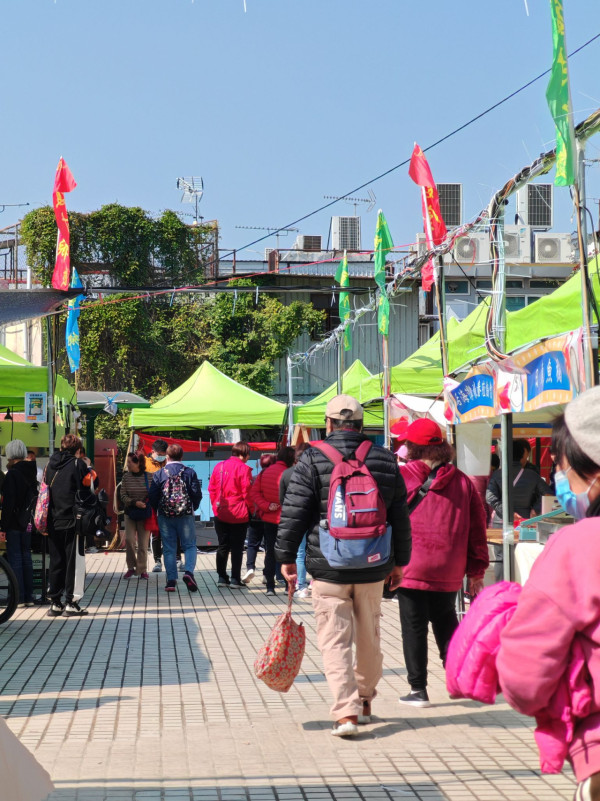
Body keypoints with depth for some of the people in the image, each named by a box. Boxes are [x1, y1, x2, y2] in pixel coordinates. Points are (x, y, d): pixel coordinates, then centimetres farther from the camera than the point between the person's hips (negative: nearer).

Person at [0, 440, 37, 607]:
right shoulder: (32, 472, 6)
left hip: (14, 523, -6)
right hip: (27, 522, 7)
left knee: (15, 559, -2)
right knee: (26, 557, 13)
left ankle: (18, 598, -3)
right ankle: (29, 596, 15)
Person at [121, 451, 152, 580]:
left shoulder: (149, 477, -4)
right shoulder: (126, 477, 2)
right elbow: (123, 495, 0)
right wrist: (135, 502, -16)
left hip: (145, 514, -2)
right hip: (130, 512, 2)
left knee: (143, 542, 1)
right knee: (129, 540, -8)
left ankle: (142, 569, 11)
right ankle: (131, 567, 7)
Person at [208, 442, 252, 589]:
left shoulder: (219, 466, 4)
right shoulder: (244, 469, -11)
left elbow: (211, 488, 7)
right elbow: (247, 492, -10)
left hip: (220, 514, 5)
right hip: (238, 514, -5)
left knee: (223, 545, 13)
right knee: (237, 547, 3)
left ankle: (221, 577, 15)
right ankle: (235, 579, 3)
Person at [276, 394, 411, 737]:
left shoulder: (313, 459, -6)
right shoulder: (385, 460, 6)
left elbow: (294, 514, -8)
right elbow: (401, 518, 10)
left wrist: (287, 557, 2)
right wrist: (399, 561, 20)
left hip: (328, 568, -3)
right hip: (373, 568, 4)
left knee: (335, 640, -1)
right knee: (370, 637, 17)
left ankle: (346, 712, -10)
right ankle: (365, 702, 32)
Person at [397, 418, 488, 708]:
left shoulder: (399, 477, -6)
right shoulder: (462, 481, 5)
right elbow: (477, 528, 7)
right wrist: (476, 571, 12)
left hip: (411, 568, -4)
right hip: (449, 574, 4)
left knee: (414, 629, 3)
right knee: (446, 626, 19)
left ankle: (418, 689, 4)